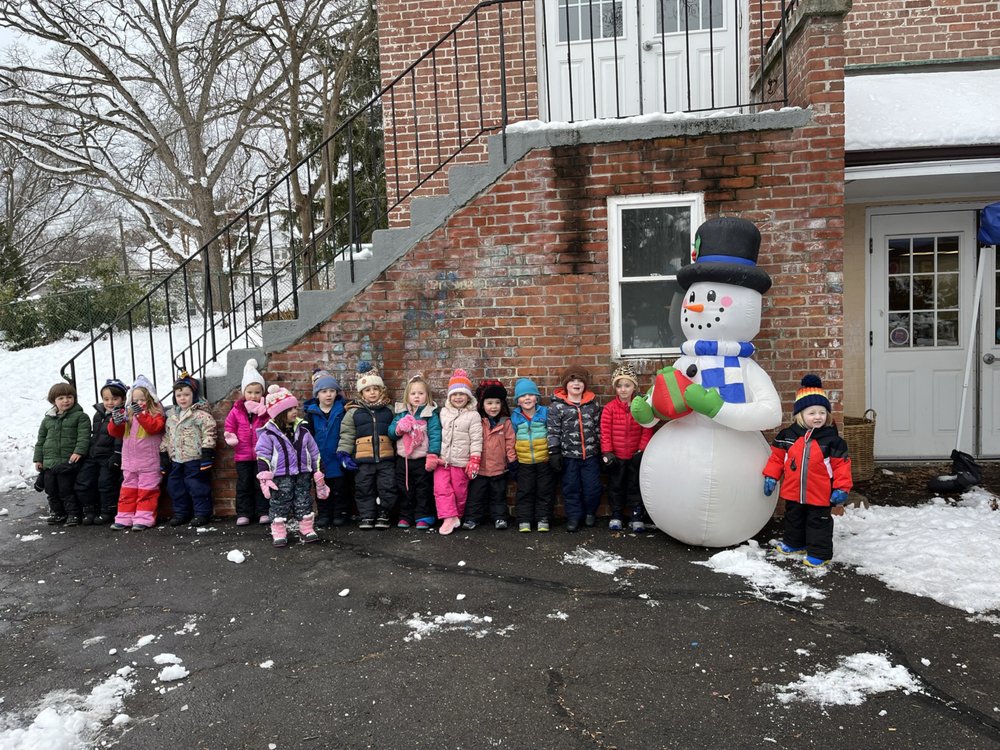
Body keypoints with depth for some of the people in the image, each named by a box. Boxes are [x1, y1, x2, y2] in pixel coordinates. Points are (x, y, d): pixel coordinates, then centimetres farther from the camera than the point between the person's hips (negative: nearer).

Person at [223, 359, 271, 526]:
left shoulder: (266, 409, -1)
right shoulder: (236, 411, 1)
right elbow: (228, 428, 6)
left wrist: (263, 414, -20)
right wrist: (230, 437, -14)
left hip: (262, 454, -1)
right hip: (242, 455, 1)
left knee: (261, 484, 7)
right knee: (243, 485, 8)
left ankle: (263, 512, 16)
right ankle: (243, 514, 16)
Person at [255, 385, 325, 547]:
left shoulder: (302, 431, 3)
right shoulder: (269, 434, -8)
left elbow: (314, 453, 9)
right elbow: (262, 457, -10)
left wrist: (318, 475, 9)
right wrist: (264, 478, -16)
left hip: (302, 475, 4)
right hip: (280, 477, -3)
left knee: (304, 503, 7)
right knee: (280, 504, 1)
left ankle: (307, 530, 17)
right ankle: (278, 534, 10)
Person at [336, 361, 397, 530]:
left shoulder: (388, 410, 8)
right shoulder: (354, 412, 3)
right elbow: (347, 434, 3)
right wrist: (344, 454, -5)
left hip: (386, 457, 1)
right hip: (363, 459, -1)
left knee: (387, 486, 2)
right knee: (364, 488, 6)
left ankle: (384, 514, 17)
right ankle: (367, 516, 18)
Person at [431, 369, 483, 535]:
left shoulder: (473, 415, -3)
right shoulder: (443, 412, 9)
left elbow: (476, 439, -7)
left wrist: (474, 460, -13)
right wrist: (431, 455, 5)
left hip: (461, 461, -3)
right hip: (442, 459, 3)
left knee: (460, 491, 5)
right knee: (441, 489, -7)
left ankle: (457, 517, 22)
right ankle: (450, 517, -6)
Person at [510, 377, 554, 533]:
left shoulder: (545, 413, -5)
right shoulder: (515, 417, -1)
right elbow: (512, 438, 8)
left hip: (544, 460, -1)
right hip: (524, 462, 1)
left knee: (544, 491, 8)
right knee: (524, 492, 6)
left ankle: (543, 520, 18)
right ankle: (524, 520, 15)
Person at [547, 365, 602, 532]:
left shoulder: (593, 403, 4)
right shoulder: (557, 405, -4)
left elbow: (599, 428, 9)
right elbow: (553, 431, -5)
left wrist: (603, 450, 8)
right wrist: (554, 453, -9)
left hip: (591, 454, 2)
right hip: (569, 455, -2)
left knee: (592, 487, 7)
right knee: (571, 488, 7)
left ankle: (590, 512, 31)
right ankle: (574, 516, 23)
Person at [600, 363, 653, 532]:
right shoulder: (609, 408, -8)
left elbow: (647, 431, -4)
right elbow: (605, 433, -8)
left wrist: (642, 450, -9)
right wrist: (607, 452, -12)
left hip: (635, 457, 1)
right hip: (616, 457, 0)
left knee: (635, 486, 11)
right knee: (616, 486, 12)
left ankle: (636, 516, 20)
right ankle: (616, 515, 25)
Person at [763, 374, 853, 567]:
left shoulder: (832, 439, -11)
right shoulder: (788, 435, -4)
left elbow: (841, 464, -8)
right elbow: (777, 457, 5)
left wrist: (842, 488, -12)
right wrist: (771, 477, 1)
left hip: (819, 495, -3)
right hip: (793, 492, 4)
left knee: (819, 522, 7)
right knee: (794, 519, 21)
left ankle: (819, 553, 19)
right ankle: (794, 544, 41)